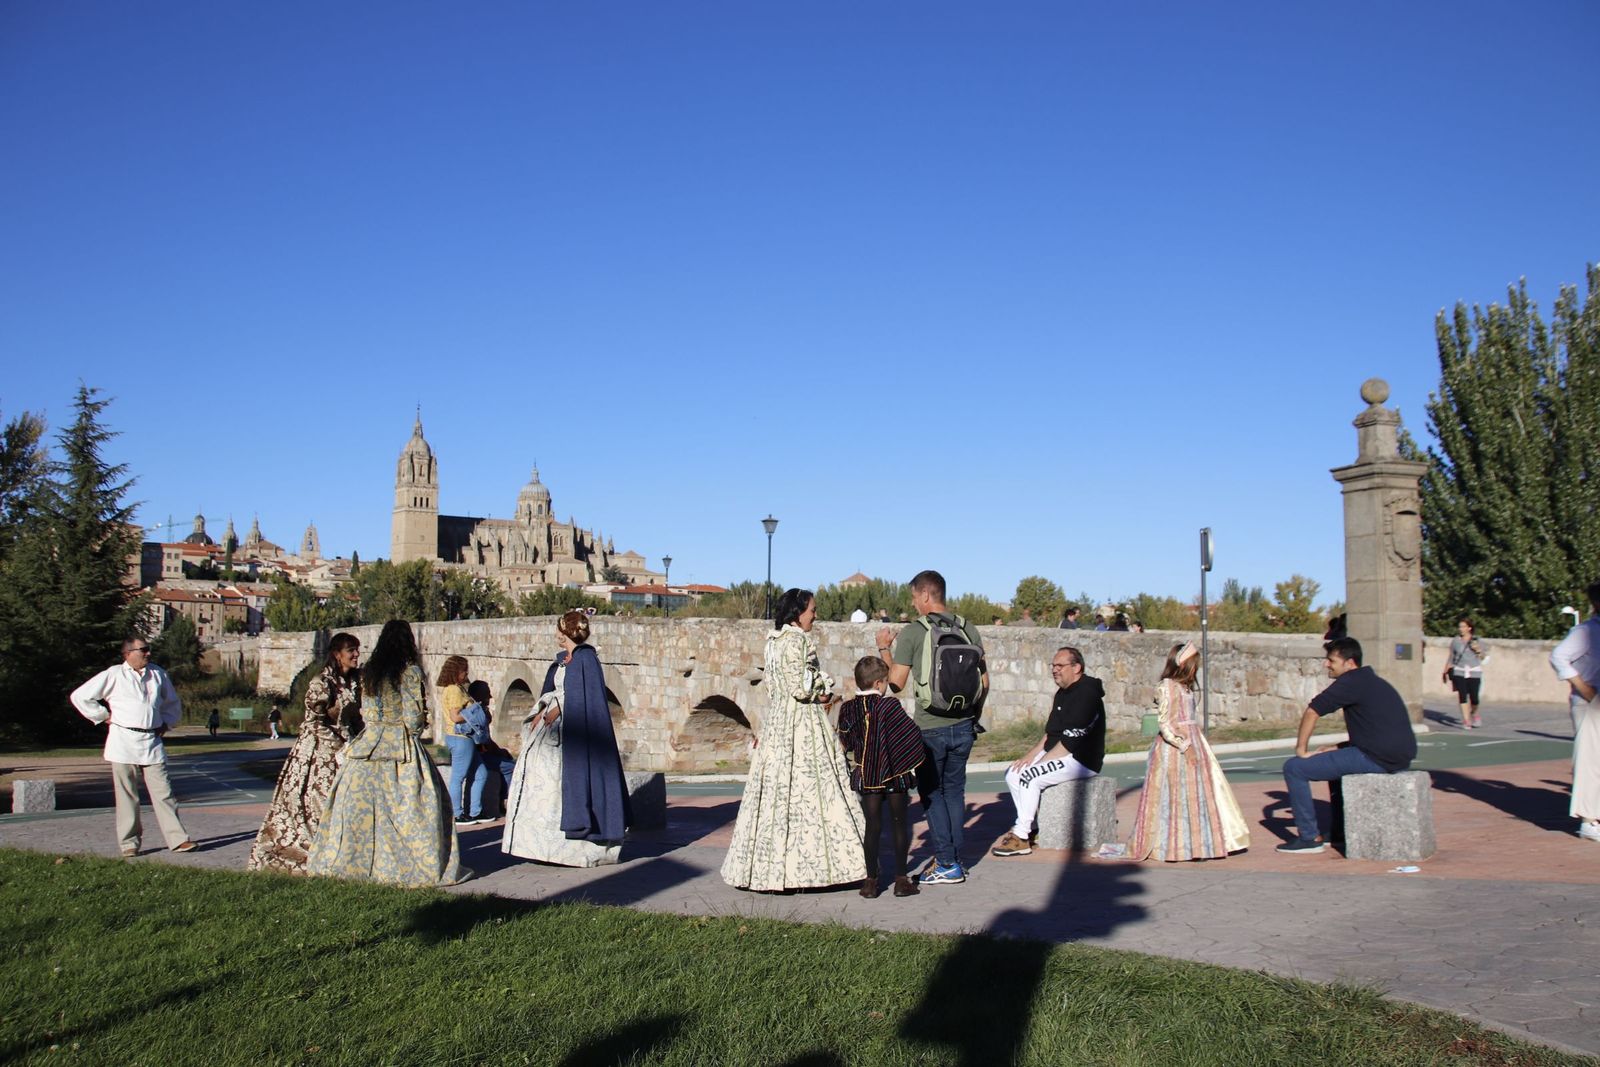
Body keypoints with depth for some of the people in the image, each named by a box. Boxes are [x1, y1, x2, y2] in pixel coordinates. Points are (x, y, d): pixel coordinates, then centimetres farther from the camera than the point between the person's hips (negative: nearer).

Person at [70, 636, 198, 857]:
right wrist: (104, 716, 0)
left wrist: (166, 723, 13)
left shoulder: (158, 674, 11)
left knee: (163, 793, 0)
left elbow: (173, 703, 26)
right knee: (127, 796, 3)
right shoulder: (114, 675, -1)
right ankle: (129, 843, 13)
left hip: (152, 742, 3)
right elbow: (80, 696, 1)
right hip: (123, 741, -3)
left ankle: (178, 839, -3)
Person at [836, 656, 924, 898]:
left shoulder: (847, 709, -2)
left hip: (865, 776, 3)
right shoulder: (889, 705, -14)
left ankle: (871, 881, 11)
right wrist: (910, 760, -1)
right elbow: (912, 734, -16)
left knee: (873, 826, 9)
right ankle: (901, 880, 12)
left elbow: (845, 742, 7)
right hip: (895, 774, -3)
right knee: (899, 824, 8)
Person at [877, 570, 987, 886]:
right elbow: (984, 680, 8)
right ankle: (955, 859, 20)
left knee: (931, 792, 8)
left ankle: (946, 863, 6)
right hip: (963, 726, 5)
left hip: (930, 728, -5)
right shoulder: (969, 630, 3)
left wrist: (884, 648, 6)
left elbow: (896, 682, -9)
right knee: (954, 790, 15)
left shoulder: (912, 634, -11)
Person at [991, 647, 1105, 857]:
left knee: (1028, 776, -24)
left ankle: (1021, 836, -15)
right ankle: (1029, 827, 1)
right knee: (1012, 773, -2)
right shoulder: (1063, 693, 14)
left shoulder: (1086, 694, -17)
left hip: (1081, 760, -10)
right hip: (1058, 756, 10)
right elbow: (1050, 734, 17)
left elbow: (1071, 741, -22)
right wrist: (1030, 755, 3)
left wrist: (1038, 761, -18)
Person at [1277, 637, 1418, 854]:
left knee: (1294, 768, -5)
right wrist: (1336, 748, 20)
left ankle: (1309, 838, 1)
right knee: (1336, 757, 37)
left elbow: (1312, 712, -10)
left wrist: (1301, 750, -1)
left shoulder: (1351, 682, -7)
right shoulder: (1373, 681, 21)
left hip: (1376, 759, -10)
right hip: (1400, 758, 10)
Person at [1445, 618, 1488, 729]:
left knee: (1473, 697, -2)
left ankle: (1474, 714, 28)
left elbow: (1482, 658, 9)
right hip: (1459, 672, 1)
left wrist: (1478, 650, -11)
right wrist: (1446, 671, 10)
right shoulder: (1455, 641, 8)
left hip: (1474, 672, -1)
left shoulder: (1477, 641, 5)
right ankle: (1466, 721, -5)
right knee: (1462, 696, -8)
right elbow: (1451, 657, 13)